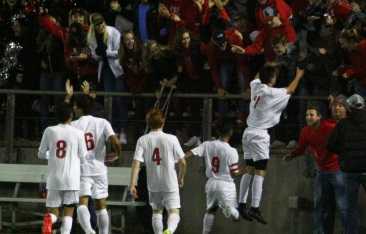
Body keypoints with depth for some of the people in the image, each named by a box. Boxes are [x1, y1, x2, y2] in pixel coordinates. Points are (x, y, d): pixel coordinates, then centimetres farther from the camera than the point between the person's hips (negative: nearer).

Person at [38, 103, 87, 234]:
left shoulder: (49, 131, 1)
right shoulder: (78, 133, -2)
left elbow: (41, 154, 8)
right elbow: (83, 158, 5)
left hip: (54, 179, 1)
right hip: (72, 179, -1)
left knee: (52, 212, 8)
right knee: (68, 212, 8)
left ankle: (48, 220, -26)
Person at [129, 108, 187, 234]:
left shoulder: (142, 140, -3)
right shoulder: (171, 139, -6)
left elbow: (136, 163, -11)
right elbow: (182, 162, -4)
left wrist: (132, 184, -12)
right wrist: (181, 177, 15)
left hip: (153, 184, 2)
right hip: (170, 183, -2)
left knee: (157, 211, 22)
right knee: (174, 212, -3)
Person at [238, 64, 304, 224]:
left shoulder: (255, 86, 4)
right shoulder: (272, 93, -11)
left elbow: (257, 78, 30)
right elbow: (290, 90, 6)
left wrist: (268, 69, 39)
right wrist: (298, 76, 22)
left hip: (249, 132, 7)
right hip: (259, 134, -7)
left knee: (249, 170, 13)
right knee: (260, 172, -9)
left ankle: (241, 205, 14)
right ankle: (255, 208, -16)